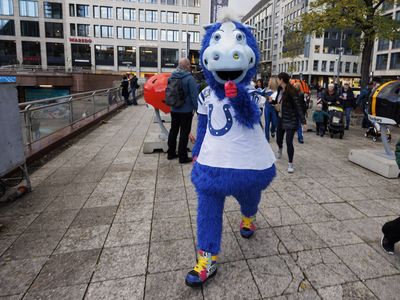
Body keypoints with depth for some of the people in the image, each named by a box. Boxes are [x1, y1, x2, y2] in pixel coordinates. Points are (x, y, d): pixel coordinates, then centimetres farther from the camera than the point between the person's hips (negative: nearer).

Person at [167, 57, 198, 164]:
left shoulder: (172, 76, 5)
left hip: (174, 110, 7)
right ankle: (183, 157, 5)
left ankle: (171, 153, 26)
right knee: (184, 133, 0)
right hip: (186, 111, -6)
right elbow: (194, 95, -17)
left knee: (173, 131, 16)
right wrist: (197, 108, -8)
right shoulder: (189, 78, -16)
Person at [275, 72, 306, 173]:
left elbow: (298, 106, -20)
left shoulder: (291, 91, -19)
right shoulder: (280, 90, 2)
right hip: (281, 118, 7)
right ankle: (280, 149, 55)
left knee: (289, 142, -11)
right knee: (278, 139, 19)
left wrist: (303, 121, -23)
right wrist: (277, 105, -5)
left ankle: (291, 164, 4)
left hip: (291, 120, -7)